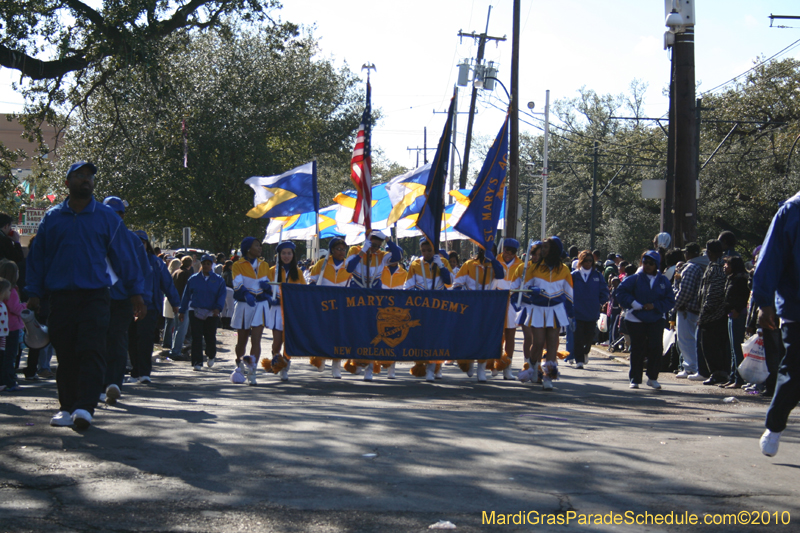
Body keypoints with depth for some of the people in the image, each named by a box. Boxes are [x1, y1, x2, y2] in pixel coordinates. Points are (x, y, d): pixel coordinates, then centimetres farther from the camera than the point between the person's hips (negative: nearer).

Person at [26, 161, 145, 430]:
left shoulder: (107, 217, 7)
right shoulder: (52, 218, 9)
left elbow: (124, 256, 8)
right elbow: (37, 257, 13)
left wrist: (136, 293, 4)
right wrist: (34, 294, 7)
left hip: (95, 296, -2)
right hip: (60, 297, 2)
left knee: (91, 351, -12)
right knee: (65, 355, 5)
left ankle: (85, 407, -17)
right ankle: (67, 406, 14)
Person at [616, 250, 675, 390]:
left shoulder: (663, 281, 3)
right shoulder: (635, 279, -2)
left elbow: (670, 300, 2)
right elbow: (621, 292, -9)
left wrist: (655, 306, -13)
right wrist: (636, 305, -13)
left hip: (656, 320, 1)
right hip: (636, 319, -1)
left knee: (655, 347, -7)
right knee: (637, 350, 4)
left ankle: (652, 377, 6)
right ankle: (635, 379, 13)